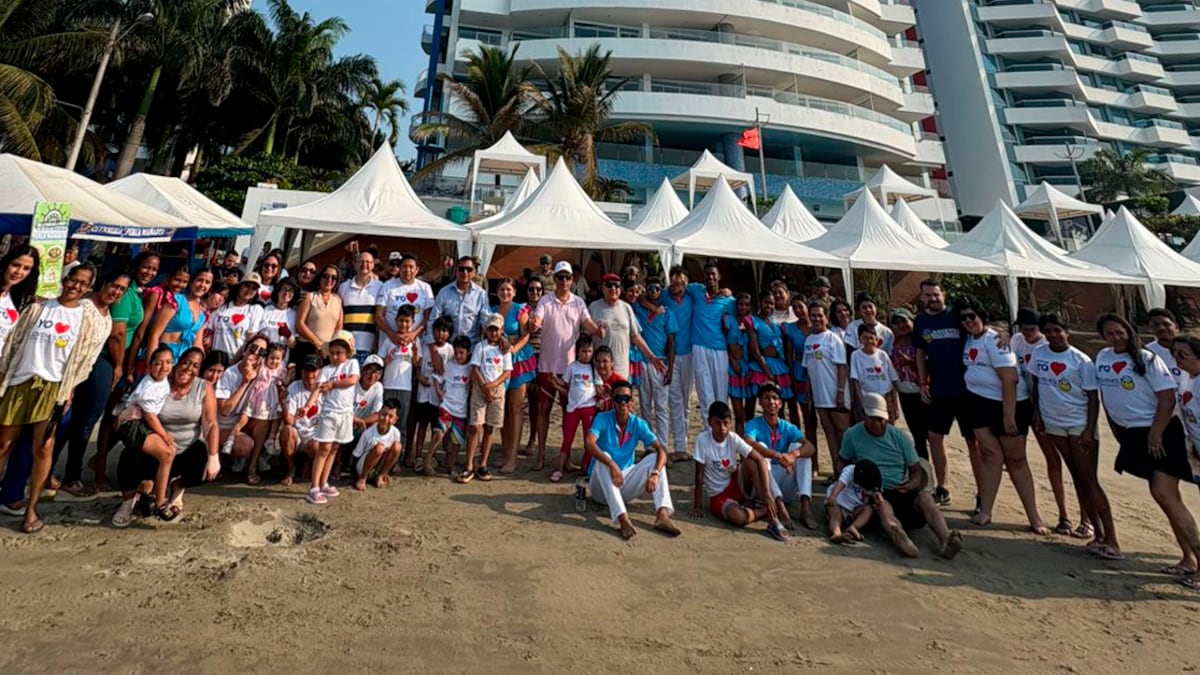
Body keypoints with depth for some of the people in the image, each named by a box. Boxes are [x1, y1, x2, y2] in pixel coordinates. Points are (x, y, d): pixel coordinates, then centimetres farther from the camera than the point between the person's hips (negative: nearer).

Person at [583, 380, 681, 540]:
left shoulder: (638, 424, -5)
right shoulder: (602, 419, -13)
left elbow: (661, 450, -14)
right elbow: (588, 444, -32)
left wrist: (655, 473, -33)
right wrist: (612, 465, -44)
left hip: (625, 487, 3)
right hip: (601, 488, -3)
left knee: (655, 458, -15)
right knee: (604, 460, -33)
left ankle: (662, 515, -31)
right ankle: (623, 519, -44)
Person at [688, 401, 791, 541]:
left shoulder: (734, 439, -11)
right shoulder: (702, 439, -19)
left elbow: (761, 460, -18)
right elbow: (699, 475, -14)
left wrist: (767, 493, -29)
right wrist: (697, 506, -11)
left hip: (736, 485, 3)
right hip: (718, 495, -3)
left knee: (751, 462, -27)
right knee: (738, 517, -36)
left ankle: (773, 519, -22)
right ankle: (768, 511, -4)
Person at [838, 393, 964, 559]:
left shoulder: (899, 437, 9)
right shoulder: (852, 435, 2)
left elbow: (917, 470, 13)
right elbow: (843, 464, 14)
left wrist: (911, 484, -10)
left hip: (902, 491, 4)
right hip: (877, 493, -3)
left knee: (925, 496, -29)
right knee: (882, 505, -37)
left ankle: (946, 539, -50)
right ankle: (898, 536, -68)